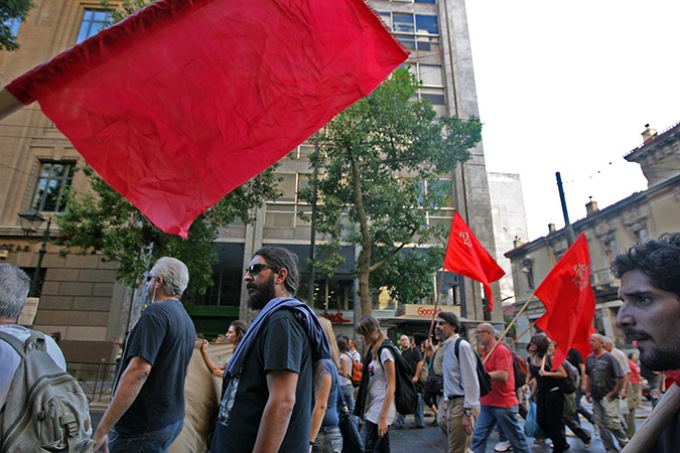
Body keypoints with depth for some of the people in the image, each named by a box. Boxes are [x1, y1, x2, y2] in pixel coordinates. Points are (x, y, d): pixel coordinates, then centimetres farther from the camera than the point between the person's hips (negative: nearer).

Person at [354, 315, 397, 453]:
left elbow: (391, 386, -16)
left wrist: (382, 417, -17)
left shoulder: (385, 351, -14)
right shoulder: (373, 350, 10)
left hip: (380, 411, -8)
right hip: (373, 409, 8)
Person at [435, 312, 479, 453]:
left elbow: (470, 380, -19)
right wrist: (446, 409, 16)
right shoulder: (446, 347, 11)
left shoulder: (462, 346, -16)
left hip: (462, 404, -9)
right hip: (451, 403, 9)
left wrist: (468, 412, -20)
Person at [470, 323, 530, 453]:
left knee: (516, 439, 10)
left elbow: (503, 375, -26)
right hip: (487, 403, 8)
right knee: (478, 437, 5)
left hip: (504, 404, -8)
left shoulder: (501, 350, -15)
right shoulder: (485, 351, 10)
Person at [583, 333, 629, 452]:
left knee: (612, 422, -6)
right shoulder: (589, 358, 6)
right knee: (601, 424, 9)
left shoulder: (609, 358, -11)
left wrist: (614, 392, -11)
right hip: (596, 397, 6)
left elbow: (621, 378, -11)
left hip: (608, 396, -6)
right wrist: (587, 391, 11)